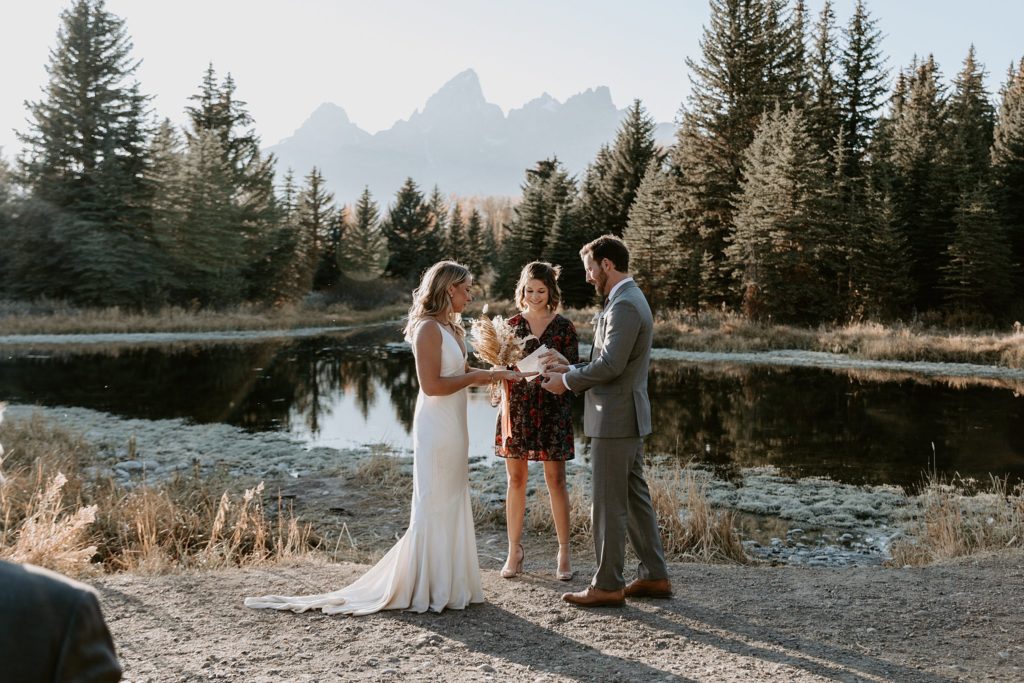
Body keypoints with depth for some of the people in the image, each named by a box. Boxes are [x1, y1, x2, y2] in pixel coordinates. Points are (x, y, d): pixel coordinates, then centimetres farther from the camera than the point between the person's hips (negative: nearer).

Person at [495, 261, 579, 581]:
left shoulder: (563, 326, 1)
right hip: (517, 407, 2)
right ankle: (514, 550, 16)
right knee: (516, 479, 6)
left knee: (556, 479, 1)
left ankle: (563, 551, 11)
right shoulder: (511, 325, 6)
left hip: (553, 409, -1)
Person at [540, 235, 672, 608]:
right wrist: (570, 368, 8)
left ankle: (608, 585, 8)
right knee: (635, 499, 15)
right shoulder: (628, 300, 16)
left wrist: (567, 381, -11)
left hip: (615, 419, -10)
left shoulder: (625, 305, -18)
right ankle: (654, 576, 23)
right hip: (627, 418, 10)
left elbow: (610, 365, -25)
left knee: (609, 505, -1)